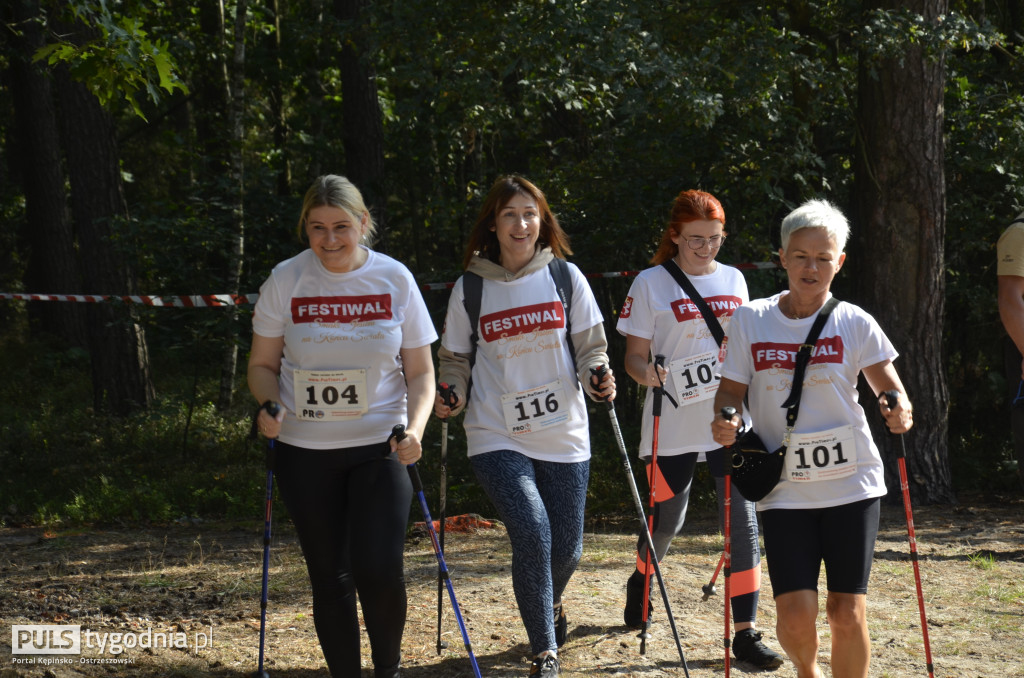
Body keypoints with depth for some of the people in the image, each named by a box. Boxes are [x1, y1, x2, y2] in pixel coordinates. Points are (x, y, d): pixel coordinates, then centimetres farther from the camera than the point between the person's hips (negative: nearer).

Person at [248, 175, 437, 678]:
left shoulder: (394, 279, -2)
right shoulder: (285, 280, -2)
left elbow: (420, 373, 3)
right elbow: (262, 365, 7)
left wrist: (415, 429, -15)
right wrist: (269, 405, -15)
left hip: (379, 447, -1)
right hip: (305, 452, 1)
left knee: (379, 569, -12)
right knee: (329, 576, 6)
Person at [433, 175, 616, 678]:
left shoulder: (564, 277, 2)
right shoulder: (469, 288, 1)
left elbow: (590, 346, 7)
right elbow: (455, 361, 10)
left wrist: (598, 377, -13)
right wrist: (451, 395, -9)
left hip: (564, 436, 2)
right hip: (497, 438, -2)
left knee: (566, 546, 10)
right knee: (532, 535, -19)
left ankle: (551, 605, 46)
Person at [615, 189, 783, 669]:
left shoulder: (733, 280, 9)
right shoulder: (651, 284, -3)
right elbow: (634, 356, -3)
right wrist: (647, 373, -24)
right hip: (673, 426, -3)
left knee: (742, 522, -7)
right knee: (667, 521, 10)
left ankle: (745, 633, -4)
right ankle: (641, 583, 44)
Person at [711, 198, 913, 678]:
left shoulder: (854, 324, 0)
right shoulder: (750, 320, 2)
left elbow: (890, 389, 0)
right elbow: (731, 389, 7)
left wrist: (898, 410, -23)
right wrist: (725, 420, -15)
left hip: (851, 481, 0)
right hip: (783, 488, 0)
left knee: (847, 614, -4)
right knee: (795, 616, -7)